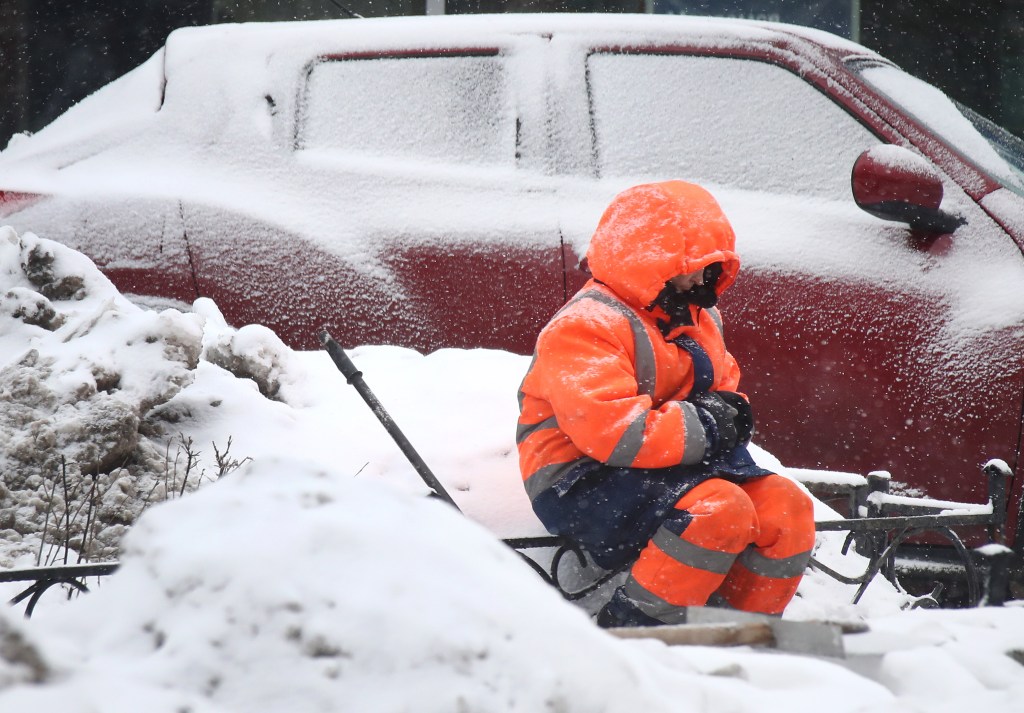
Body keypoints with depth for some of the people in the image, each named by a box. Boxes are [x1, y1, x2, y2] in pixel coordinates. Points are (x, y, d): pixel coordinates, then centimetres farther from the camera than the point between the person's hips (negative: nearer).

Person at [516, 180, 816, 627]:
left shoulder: (698, 318, 16)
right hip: (585, 483, -9)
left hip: (670, 468, 9)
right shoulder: (585, 327, -16)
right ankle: (632, 630, -25)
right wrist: (705, 427, -22)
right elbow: (608, 430, -27)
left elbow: (724, 385, 23)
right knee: (718, 508, -32)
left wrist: (729, 410, -4)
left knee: (787, 508, -7)